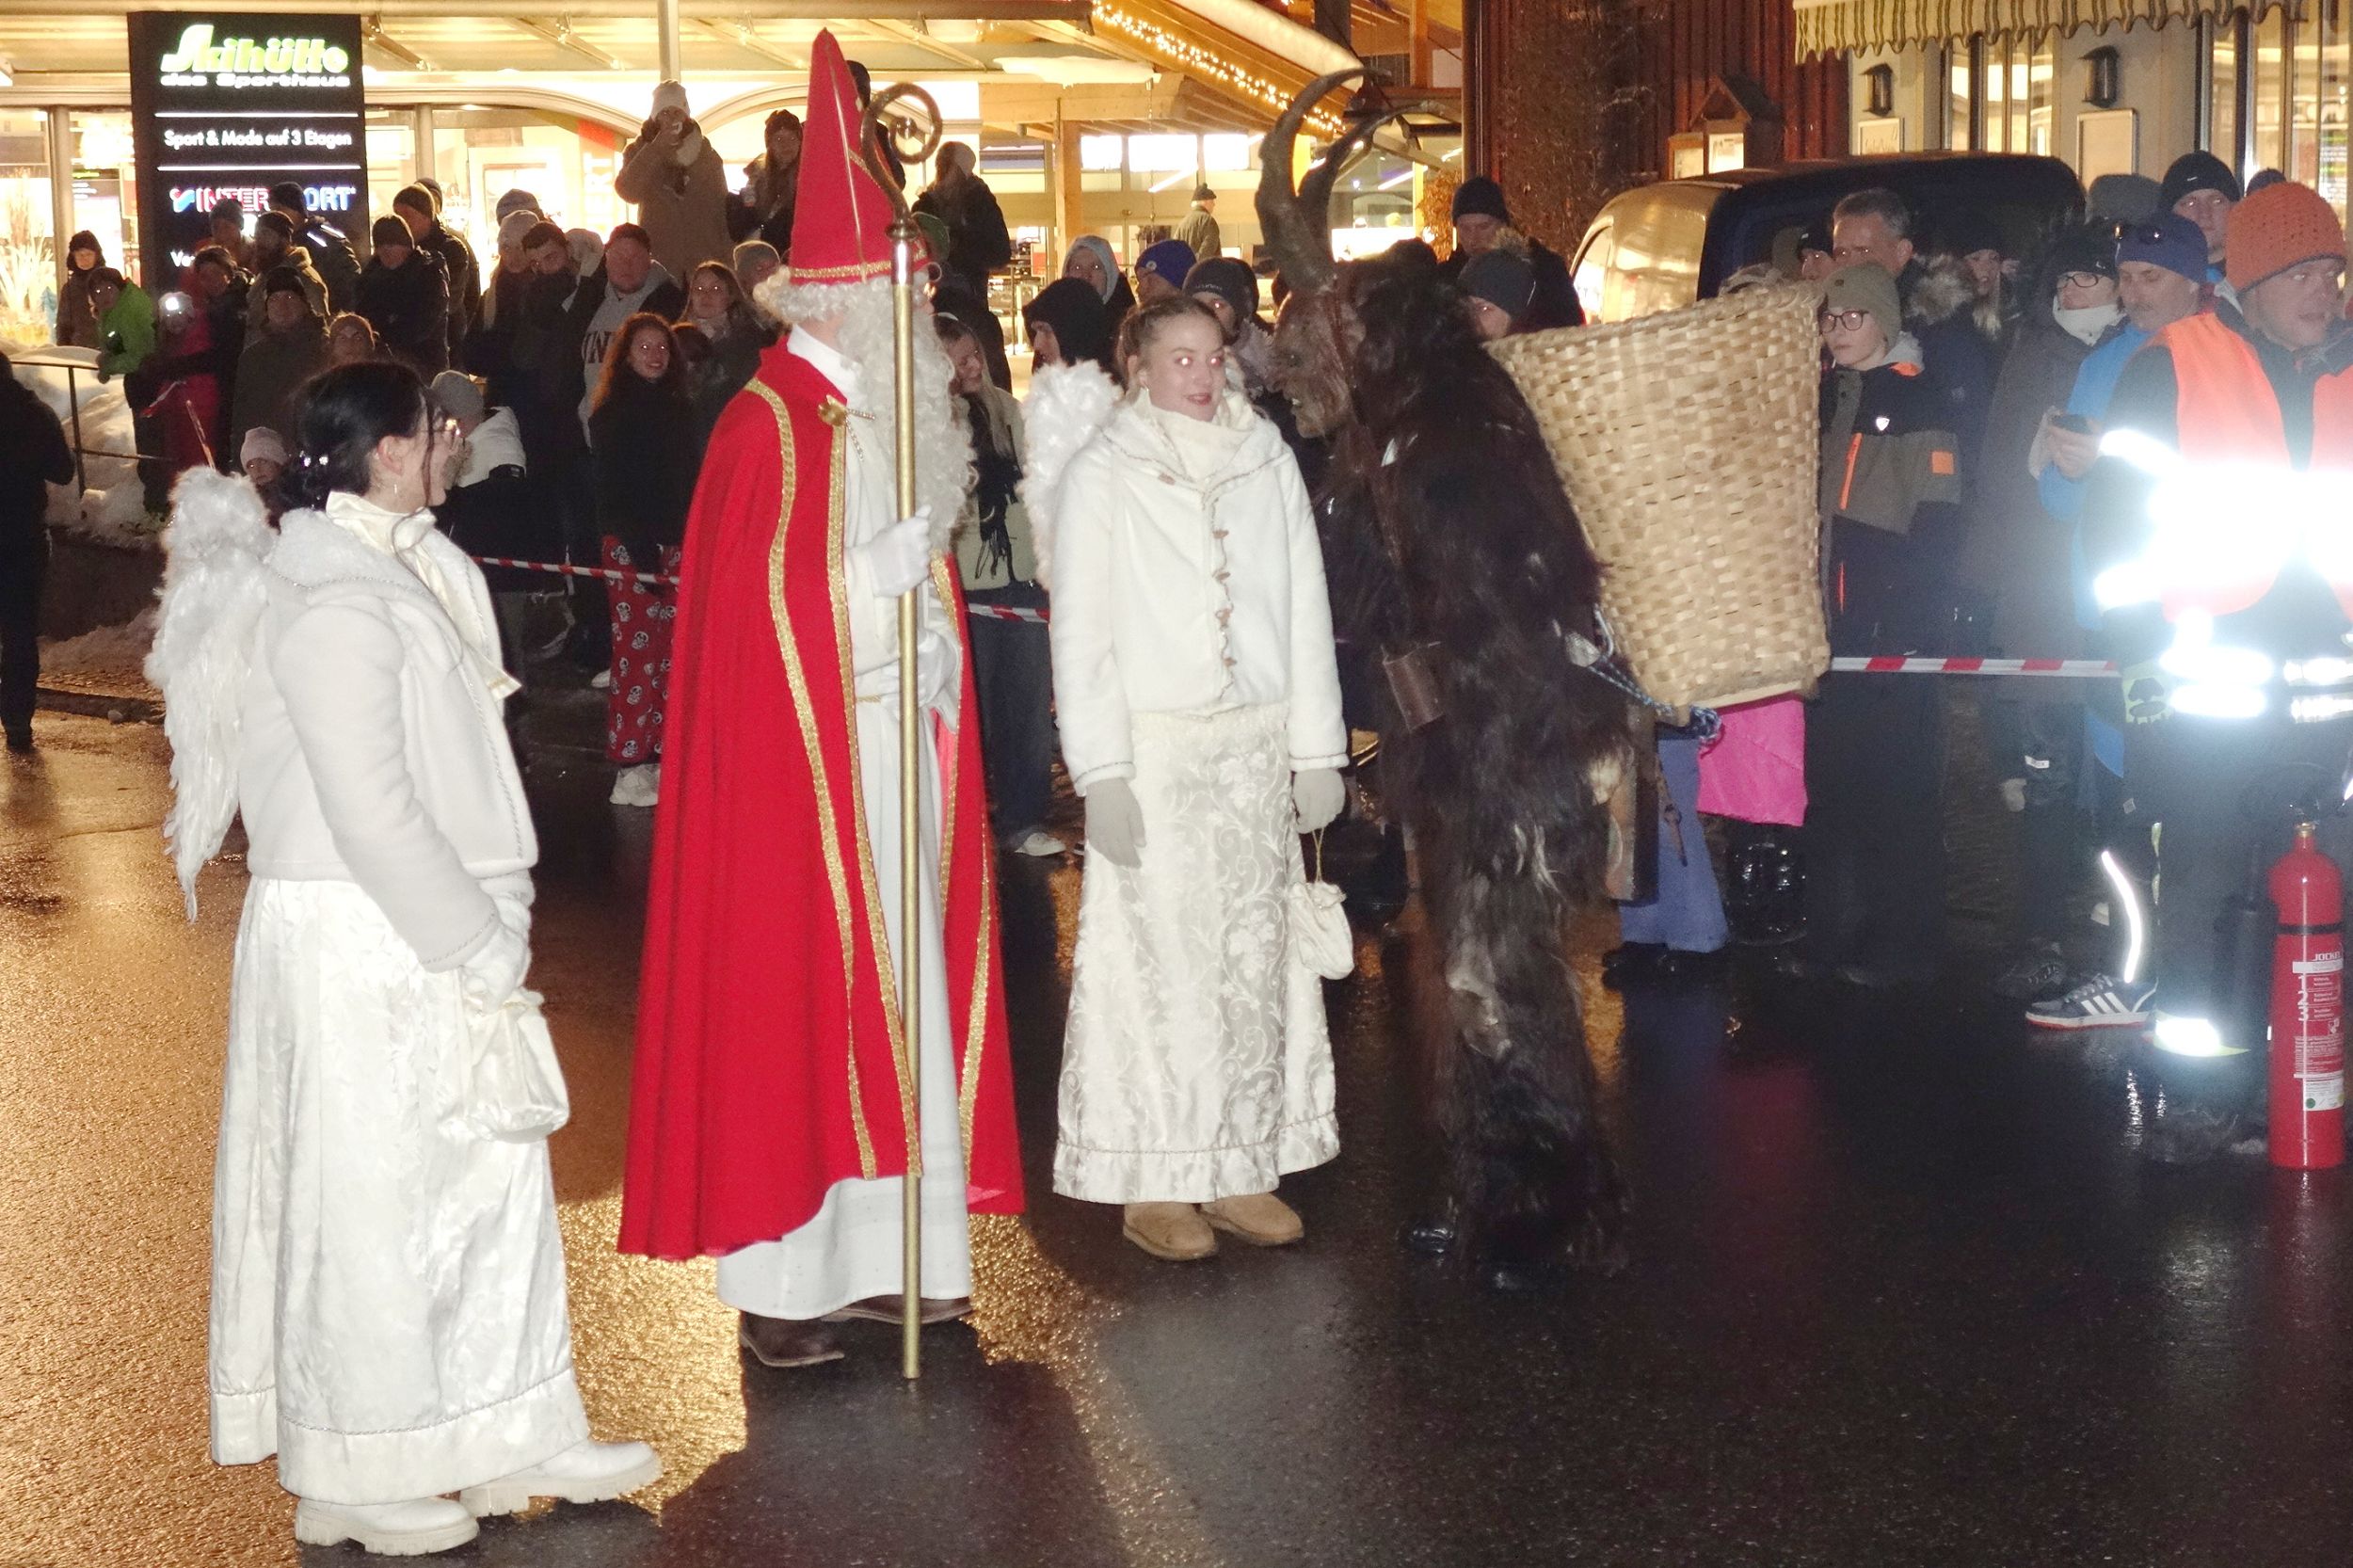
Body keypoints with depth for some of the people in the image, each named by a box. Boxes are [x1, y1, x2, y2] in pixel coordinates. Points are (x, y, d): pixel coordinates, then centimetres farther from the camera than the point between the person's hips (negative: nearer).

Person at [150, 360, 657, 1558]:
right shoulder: (334, 604, -18)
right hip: (359, 946, -10)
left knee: (487, 1176, 14)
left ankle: (513, 1439, 24)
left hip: (421, 936, 10)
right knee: (370, 1199, 1)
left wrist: (486, 925, 12)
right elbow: (371, 811, -22)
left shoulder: (386, 571, 12)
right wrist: (478, 942, -16)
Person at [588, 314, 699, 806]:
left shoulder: (678, 409, 14)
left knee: (671, 654, 4)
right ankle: (630, 766, -5)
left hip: (675, 542, 6)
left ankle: (662, 753, 12)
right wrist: (641, 546, -17)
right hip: (631, 544, -6)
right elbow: (610, 489, -9)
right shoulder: (610, 414, -3)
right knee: (636, 653, -8)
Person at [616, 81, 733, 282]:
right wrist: (656, 149, -13)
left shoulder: (706, 153, 12)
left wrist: (726, 255, 7)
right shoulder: (639, 151, 8)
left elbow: (721, 205, 14)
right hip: (658, 257, -1)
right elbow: (627, 191, -9)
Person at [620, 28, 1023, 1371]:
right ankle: (781, 1278, 5)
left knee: (898, 991, 10)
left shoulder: (888, 415, 12)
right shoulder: (772, 425, -13)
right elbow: (759, 601, -18)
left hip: (898, 748, 8)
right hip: (805, 756, -8)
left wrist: (941, 657, 2)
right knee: (793, 1002, -2)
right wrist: (885, 570, -22)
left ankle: (878, 1253, 19)